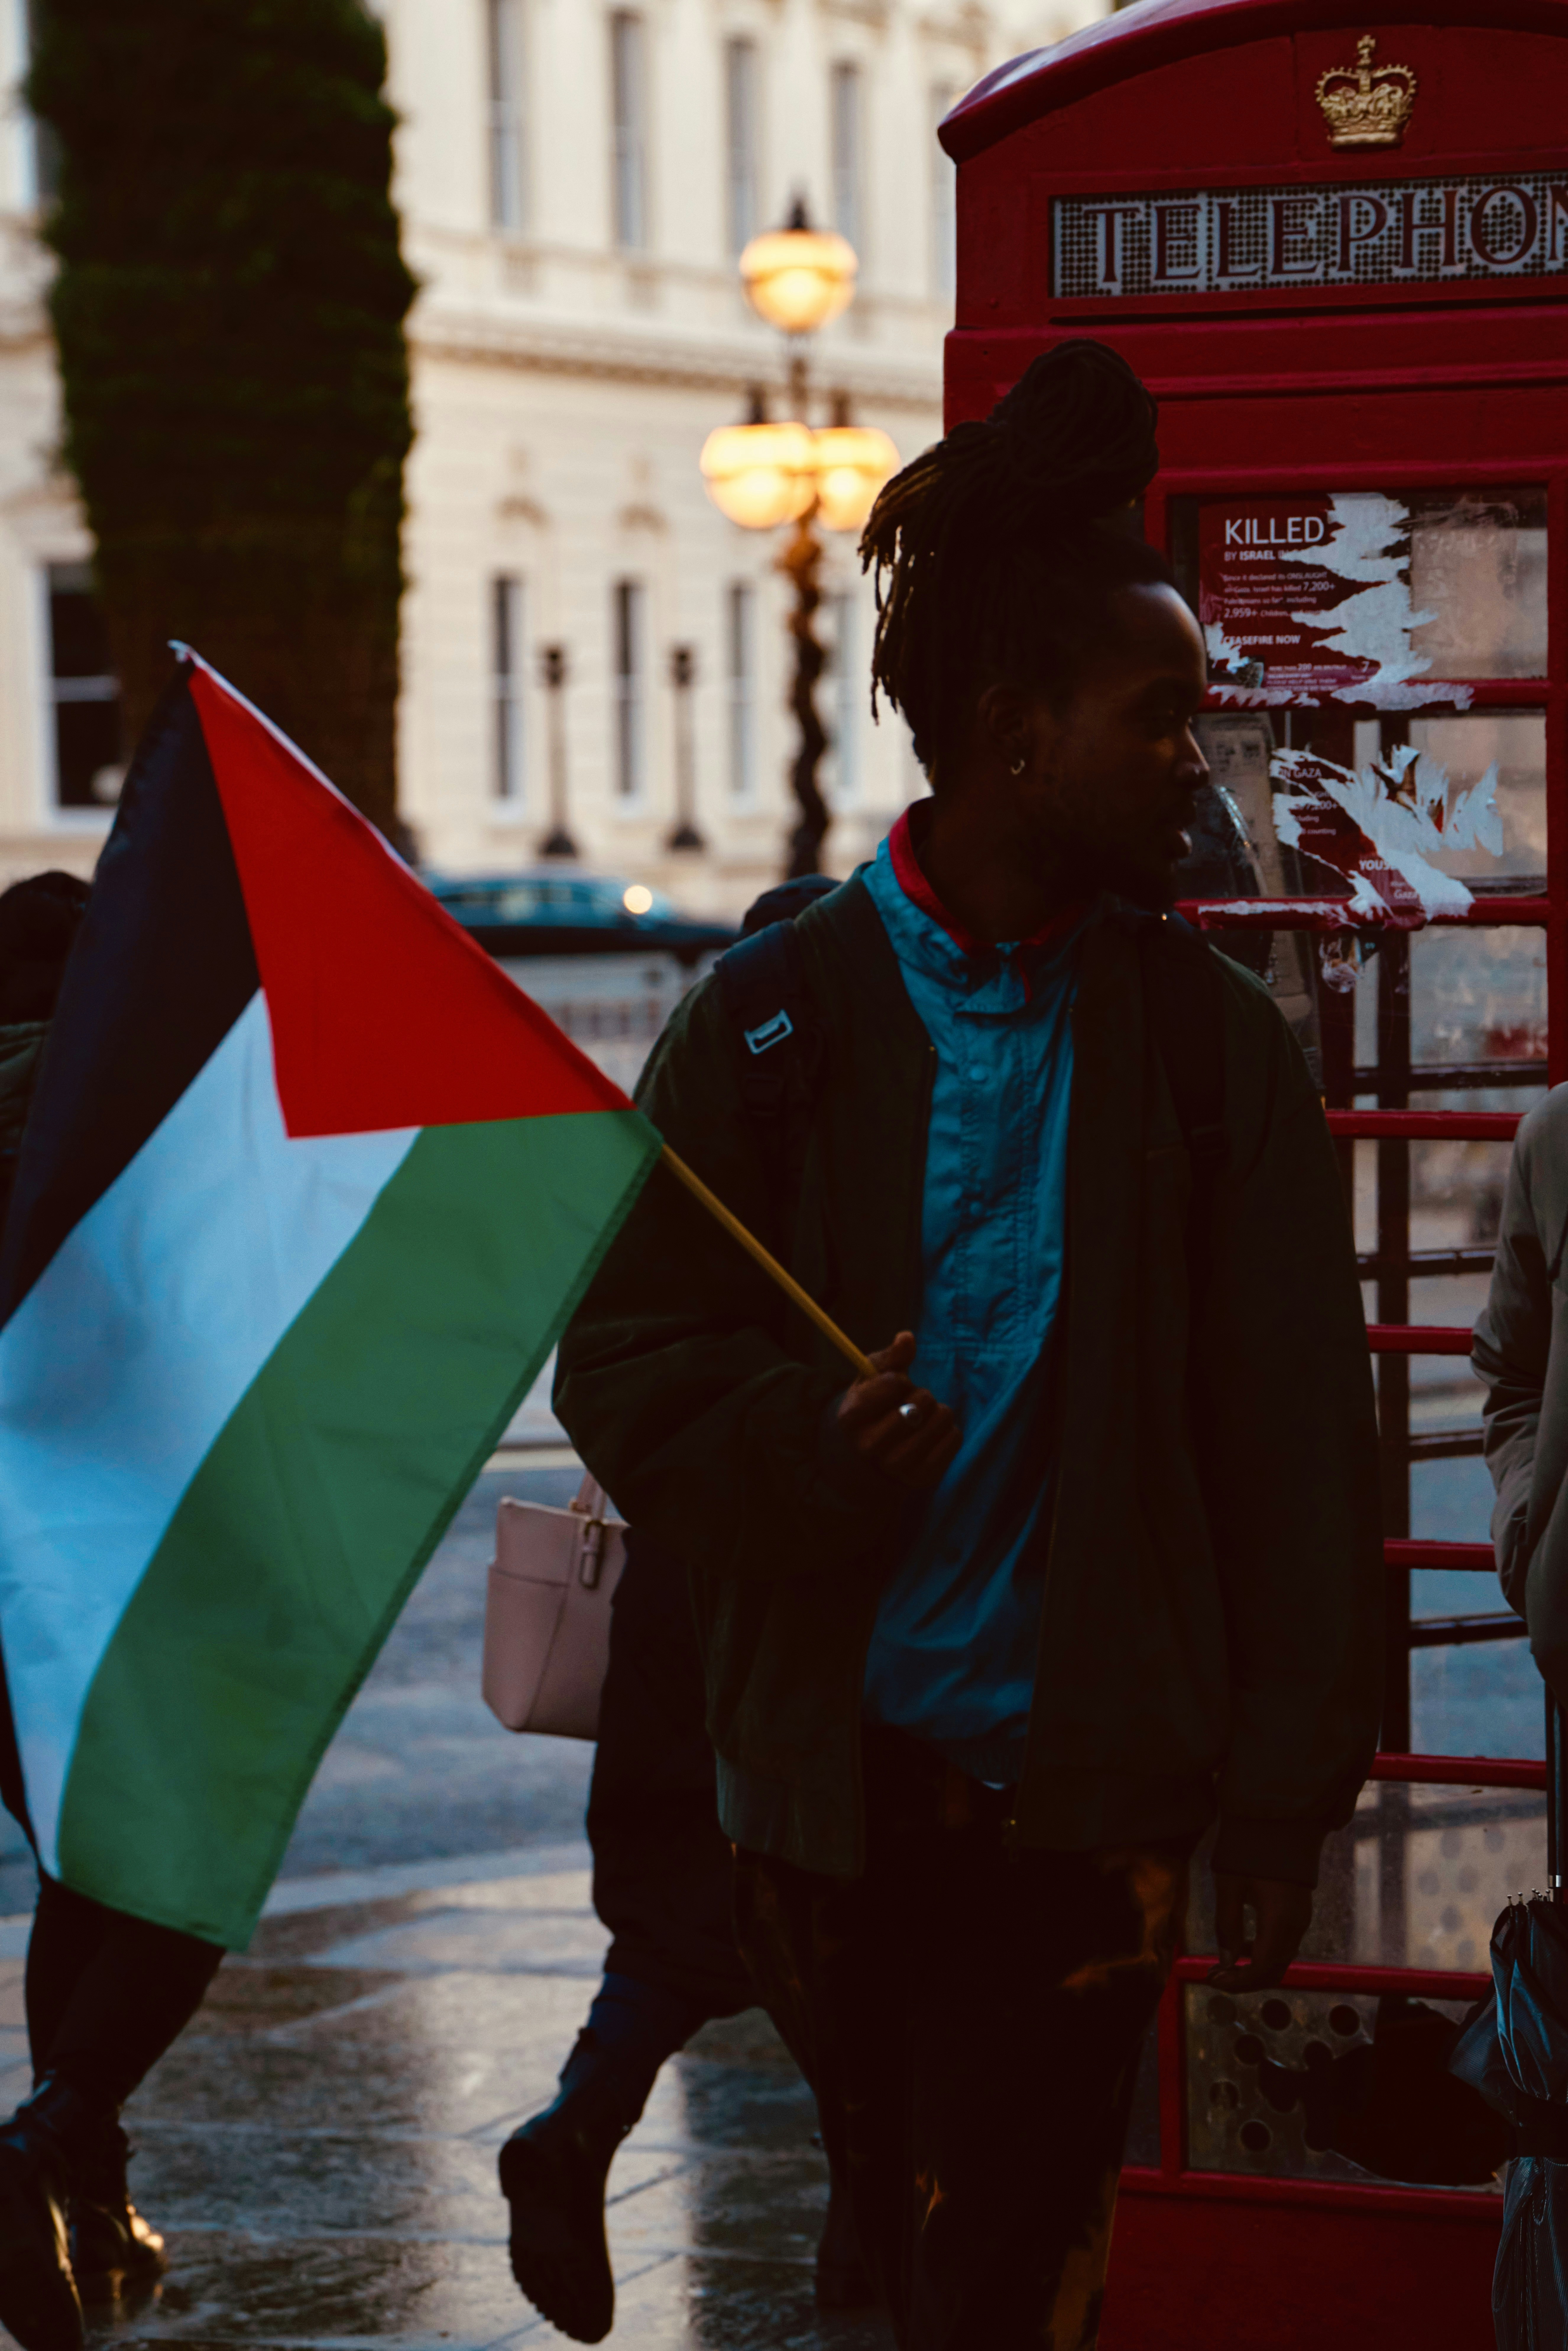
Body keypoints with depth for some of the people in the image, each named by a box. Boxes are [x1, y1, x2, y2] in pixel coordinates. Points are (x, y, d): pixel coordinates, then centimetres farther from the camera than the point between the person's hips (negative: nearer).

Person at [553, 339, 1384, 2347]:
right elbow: (623, 1360, 3)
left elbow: (1295, 1445, 1)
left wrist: (1282, 1801, -4)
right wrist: (798, 1435, -19)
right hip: (833, 1782, 2)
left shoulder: (1208, 1042, 1)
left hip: (1078, 1799, -1)